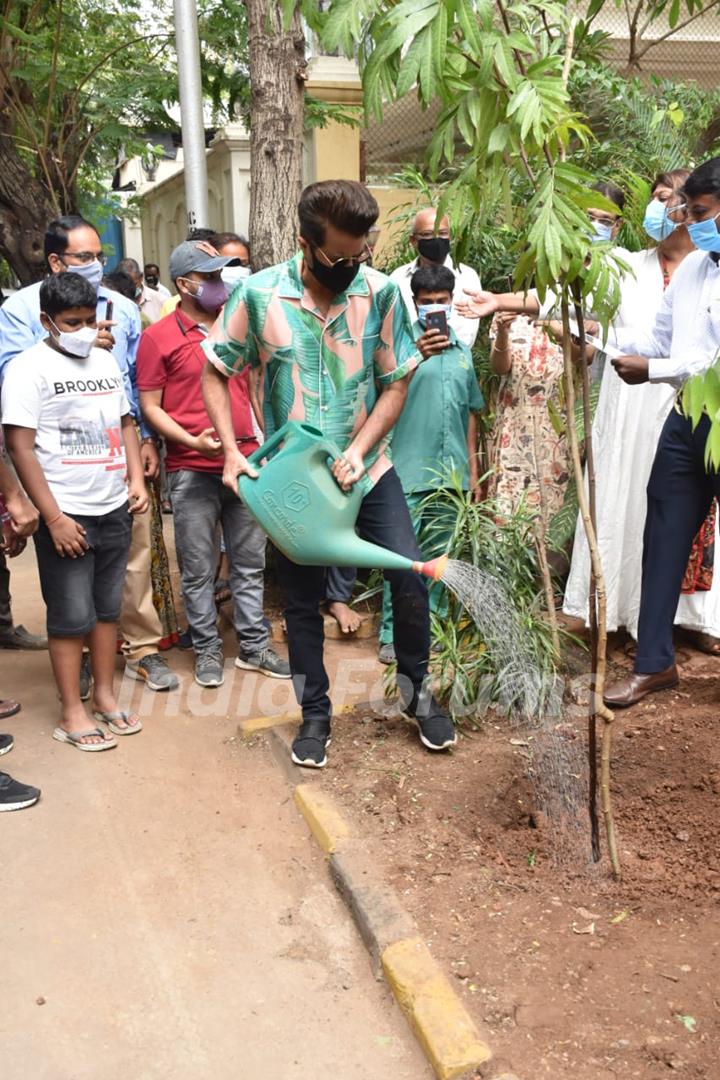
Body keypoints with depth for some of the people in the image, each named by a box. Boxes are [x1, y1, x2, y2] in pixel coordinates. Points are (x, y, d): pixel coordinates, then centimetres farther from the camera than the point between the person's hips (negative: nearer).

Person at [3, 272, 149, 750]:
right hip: (67, 516, -6)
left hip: (114, 510, 6)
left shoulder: (105, 360, 9)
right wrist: (54, 518, -16)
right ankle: (72, 714, 13)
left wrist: (137, 478, 5)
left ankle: (105, 695, 27)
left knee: (108, 607, 14)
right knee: (72, 616, 2)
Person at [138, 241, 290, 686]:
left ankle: (254, 645, 21)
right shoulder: (159, 337, -4)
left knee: (250, 562, 11)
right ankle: (208, 650, 18)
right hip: (192, 470, -4)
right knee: (199, 569, 5)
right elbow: (150, 406, -4)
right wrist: (192, 441, -18)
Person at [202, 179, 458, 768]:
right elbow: (215, 373, -2)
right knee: (302, 601, 10)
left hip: (368, 469, 1)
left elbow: (395, 384, -5)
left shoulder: (381, 292, -11)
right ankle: (315, 713, 29)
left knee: (412, 580, -6)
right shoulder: (258, 294, -14)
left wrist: (359, 449, -18)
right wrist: (232, 451, -13)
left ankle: (418, 691, 19)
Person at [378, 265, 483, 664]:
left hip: (451, 472, 5)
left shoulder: (462, 352, 14)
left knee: (440, 555, 12)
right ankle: (393, 635, 2)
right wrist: (417, 357, -35)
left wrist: (473, 469, 17)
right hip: (410, 470, -5)